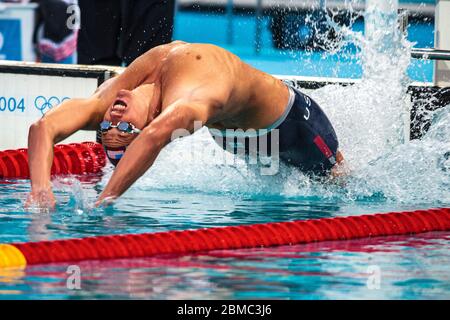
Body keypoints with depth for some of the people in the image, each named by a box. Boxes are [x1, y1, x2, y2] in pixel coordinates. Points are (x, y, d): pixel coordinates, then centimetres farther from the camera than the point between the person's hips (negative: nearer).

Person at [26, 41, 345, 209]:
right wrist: (41, 188, -65)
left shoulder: (189, 97, -55)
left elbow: (156, 135, -76)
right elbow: (43, 128, -47)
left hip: (288, 120, -5)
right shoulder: (110, 95, -37)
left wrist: (106, 199, -82)